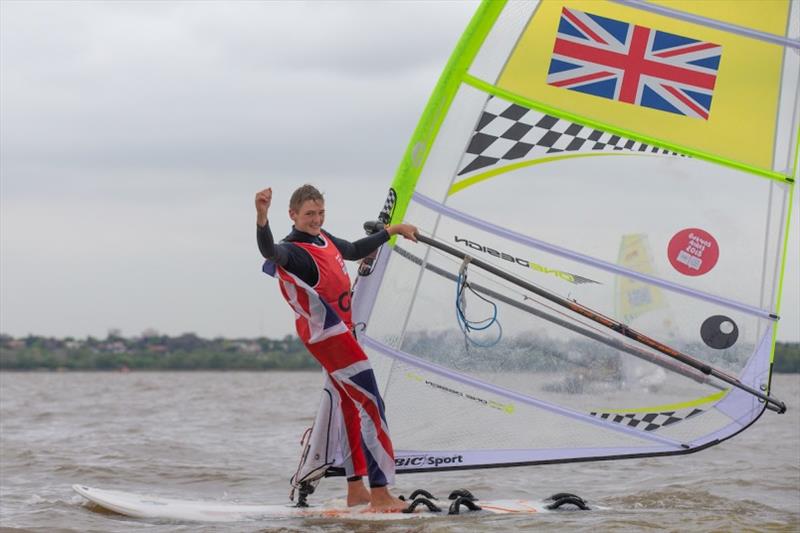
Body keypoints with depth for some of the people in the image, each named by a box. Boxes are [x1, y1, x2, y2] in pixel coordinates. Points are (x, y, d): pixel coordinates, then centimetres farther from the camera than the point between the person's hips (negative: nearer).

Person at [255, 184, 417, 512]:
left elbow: (355, 251, 30)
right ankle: (380, 495, -13)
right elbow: (270, 251, -41)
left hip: (341, 332, 10)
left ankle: (356, 490, 24)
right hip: (327, 335, -10)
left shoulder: (323, 239, 11)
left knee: (352, 406, 16)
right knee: (371, 406, -12)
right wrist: (261, 218, -61)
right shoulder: (292, 252, -17)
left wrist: (393, 230, 39)